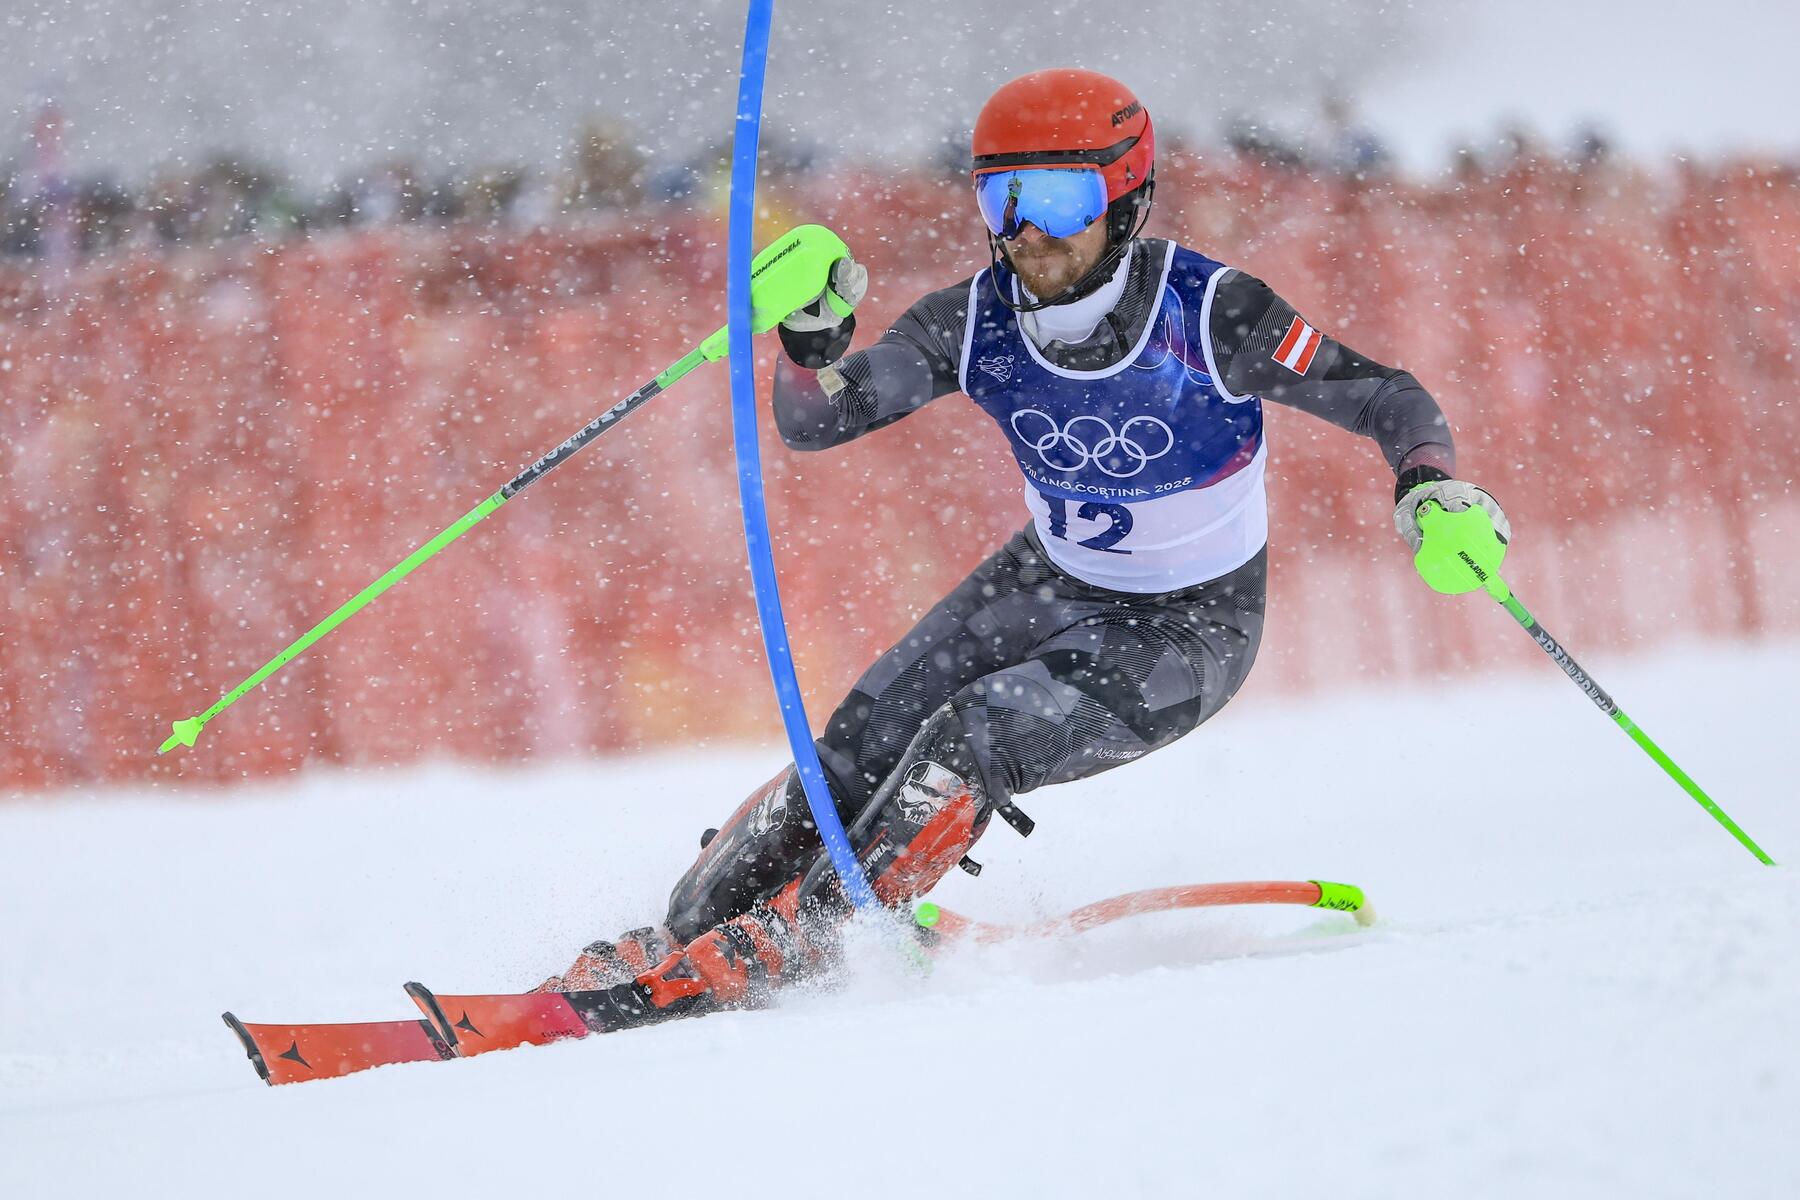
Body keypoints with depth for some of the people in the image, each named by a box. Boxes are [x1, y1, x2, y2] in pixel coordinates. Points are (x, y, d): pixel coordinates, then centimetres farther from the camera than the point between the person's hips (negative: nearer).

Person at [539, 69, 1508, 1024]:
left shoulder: (1211, 315, -27)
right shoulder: (978, 323, -17)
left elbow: (1386, 399, -18)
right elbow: (811, 424, -16)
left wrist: (1429, 486, -39)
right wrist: (812, 339, -37)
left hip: (1190, 629, -4)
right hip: (1052, 582, 5)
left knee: (971, 745, -25)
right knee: (863, 745, -10)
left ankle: (776, 949, -18)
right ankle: (667, 943, 1)